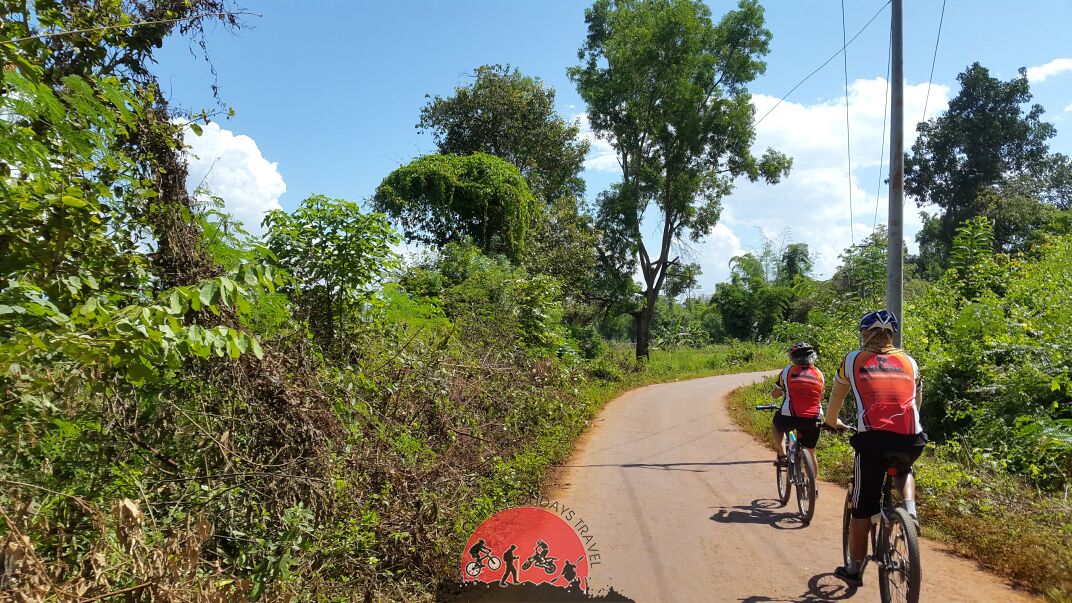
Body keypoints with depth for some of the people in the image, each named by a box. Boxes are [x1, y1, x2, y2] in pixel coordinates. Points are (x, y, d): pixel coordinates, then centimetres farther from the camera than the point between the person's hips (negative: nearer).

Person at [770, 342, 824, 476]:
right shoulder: (819, 374, 10)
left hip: (790, 417, -3)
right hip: (813, 419, 3)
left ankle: (782, 455, 13)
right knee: (810, 452, 20)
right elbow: (820, 398, 20)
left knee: (775, 426, 30)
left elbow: (775, 394, 11)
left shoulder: (787, 371, 1)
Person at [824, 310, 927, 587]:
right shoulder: (909, 362, 18)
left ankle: (854, 570, 20)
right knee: (904, 470, 38)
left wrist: (833, 422, 44)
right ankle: (910, 509, 13)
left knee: (862, 507, 11)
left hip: (872, 438, -3)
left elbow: (836, 398, 24)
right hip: (910, 439, 3)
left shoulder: (853, 360, 13)